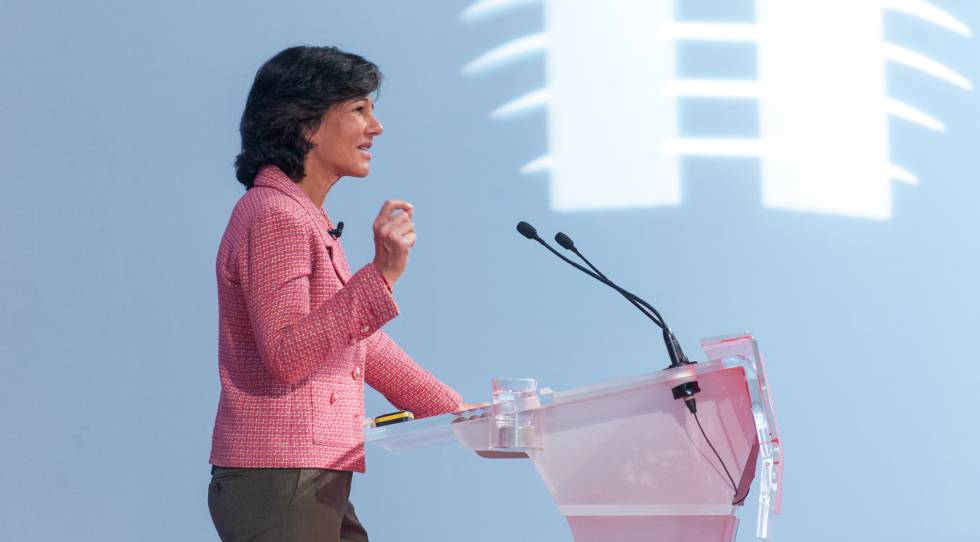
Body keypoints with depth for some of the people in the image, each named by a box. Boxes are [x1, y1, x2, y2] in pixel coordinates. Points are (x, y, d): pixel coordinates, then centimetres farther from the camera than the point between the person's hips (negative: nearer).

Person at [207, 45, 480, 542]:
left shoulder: (306, 218, 19)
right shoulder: (273, 216, -12)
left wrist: (454, 410, 19)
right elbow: (285, 357, -21)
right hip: (279, 484, -10)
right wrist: (382, 274, -26)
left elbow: (363, 340, 22)